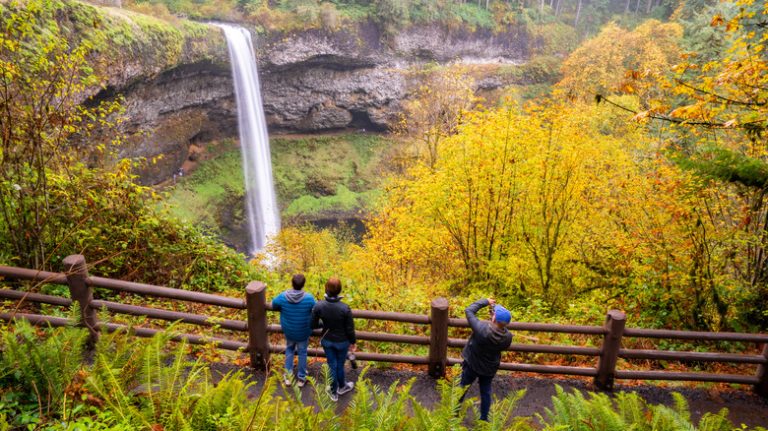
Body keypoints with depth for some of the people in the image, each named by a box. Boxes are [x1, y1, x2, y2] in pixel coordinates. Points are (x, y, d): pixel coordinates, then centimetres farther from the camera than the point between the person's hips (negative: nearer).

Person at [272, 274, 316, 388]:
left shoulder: (283, 296, -22)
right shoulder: (309, 298, -27)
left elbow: (274, 305, -2)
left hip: (288, 330, 2)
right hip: (303, 331, -2)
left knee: (289, 349, 27)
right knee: (302, 352, 20)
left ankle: (288, 376, 34)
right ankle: (301, 378, 35)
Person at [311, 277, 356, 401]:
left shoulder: (318, 306, -23)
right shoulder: (345, 308, -30)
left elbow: (313, 325, -9)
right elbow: (350, 329, -17)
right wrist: (352, 342, 1)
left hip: (327, 341, 2)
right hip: (342, 341, -2)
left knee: (332, 365, 21)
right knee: (340, 365, 22)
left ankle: (334, 392, 39)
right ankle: (342, 387, 48)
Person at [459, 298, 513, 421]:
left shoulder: (482, 329, -38)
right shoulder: (508, 337, -25)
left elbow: (469, 310, -27)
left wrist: (486, 302, -16)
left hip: (472, 365, -2)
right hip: (490, 368, 3)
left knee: (462, 388, 21)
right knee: (485, 392, 24)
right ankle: (484, 418, 39)